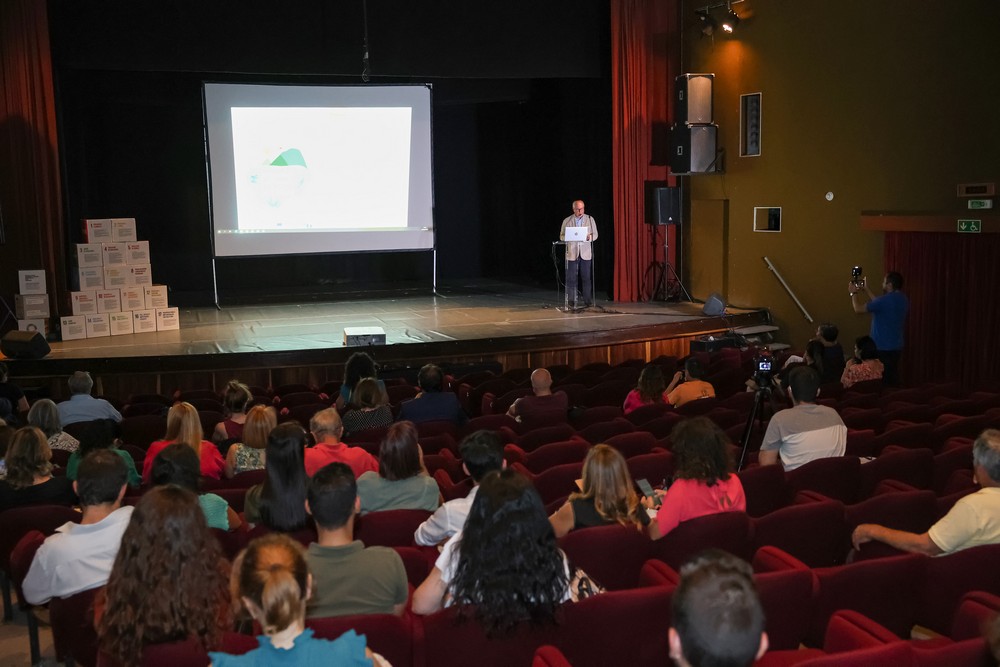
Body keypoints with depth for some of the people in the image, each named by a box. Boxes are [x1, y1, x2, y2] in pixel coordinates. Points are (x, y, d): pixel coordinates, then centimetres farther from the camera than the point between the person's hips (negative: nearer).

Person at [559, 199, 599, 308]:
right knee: (571, 278, -1)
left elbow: (595, 235, 7)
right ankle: (571, 301, 6)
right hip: (572, 253, 0)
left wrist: (589, 237, -16)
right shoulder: (567, 221, 6)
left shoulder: (590, 219, 7)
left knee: (587, 278, -1)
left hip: (586, 253, 0)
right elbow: (562, 236, 6)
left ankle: (588, 301, 4)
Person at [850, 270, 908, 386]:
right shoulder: (903, 299, 7)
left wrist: (854, 293, 5)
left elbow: (859, 309, -11)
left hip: (882, 349, -8)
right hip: (896, 347, 8)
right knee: (892, 379, 12)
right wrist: (866, 290, 26)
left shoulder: (886, 300, -20)